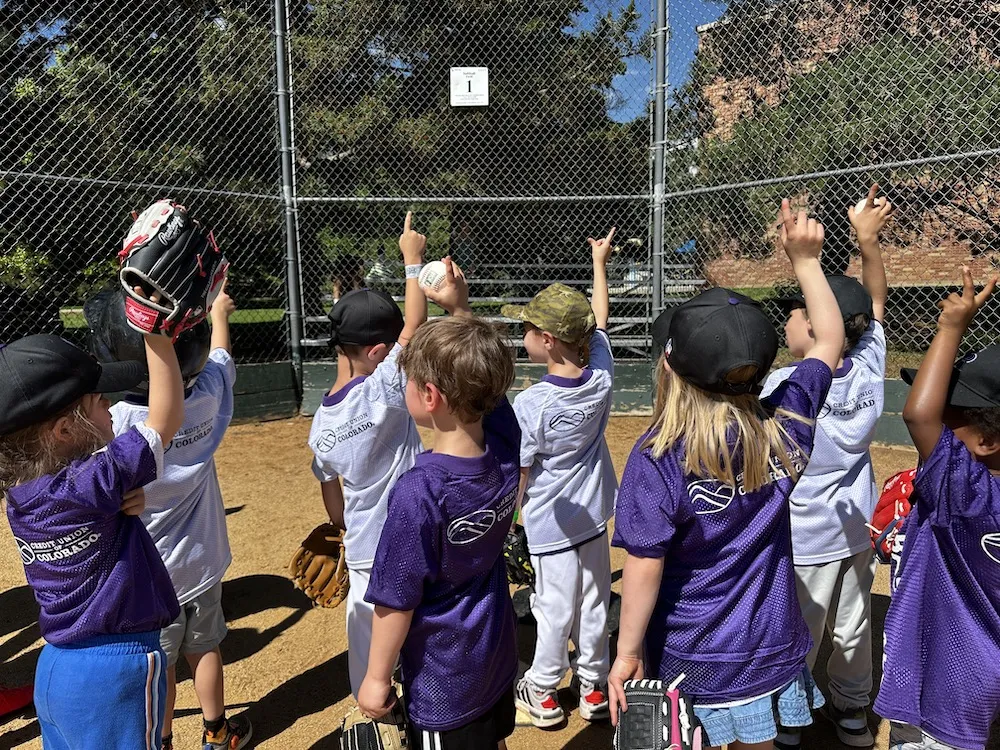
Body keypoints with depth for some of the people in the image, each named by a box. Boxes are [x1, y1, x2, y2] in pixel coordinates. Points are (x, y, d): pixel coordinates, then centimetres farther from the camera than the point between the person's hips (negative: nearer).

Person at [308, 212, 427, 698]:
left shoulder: (320, 423, -1)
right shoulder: (382, 392, -21)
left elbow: (331, 497, 10)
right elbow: (415, 324, -17)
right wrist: (413, 260, -5)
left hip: (362, 552, 6)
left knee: (366, 636, 18)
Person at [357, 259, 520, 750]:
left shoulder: (418, 492, -32)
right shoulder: (505, 446, -16)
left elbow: (395, 602, -21)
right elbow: (484, 375, 4)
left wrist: (377, 678, -7)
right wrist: (460, 308, 1)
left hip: (442, 682, -6)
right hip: (498, 659, 6)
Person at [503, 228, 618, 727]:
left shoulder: (530, 405, -25)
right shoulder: (602, 374, -11)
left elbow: (518, 478, -16)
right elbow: (599, 320, 7)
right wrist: (600, 263, 21)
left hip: (552, 523, -5)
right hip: (596, 515, 5)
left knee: (555, 610, 10)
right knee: (594, 603, 17)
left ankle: (543, 693, 31)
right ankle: (594, 687, 35)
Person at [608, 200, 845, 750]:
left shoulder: (658, 458, -25)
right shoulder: (784, 431, -12)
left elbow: (644, 568, -20)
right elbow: (830, 341, 4)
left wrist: (628, 653, -7)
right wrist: (805, 260, 6)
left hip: (689, 661, -3)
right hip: (770, 648, 4)